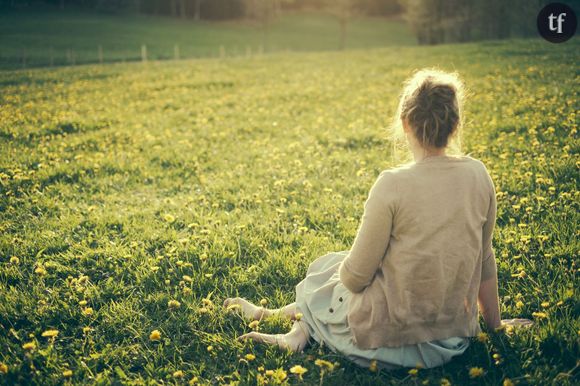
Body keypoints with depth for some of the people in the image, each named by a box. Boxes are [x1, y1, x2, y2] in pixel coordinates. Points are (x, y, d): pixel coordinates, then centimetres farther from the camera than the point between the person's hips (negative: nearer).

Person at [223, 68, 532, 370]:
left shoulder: (393, 184, -22)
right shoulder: (478, 175, -7)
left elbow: (356, 276, -15)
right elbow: (484, 258, 5)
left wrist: (345, 266, 8)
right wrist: (494, 322, 19)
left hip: (392, 340, -5)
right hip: (455, 337, 5)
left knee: (327, 268, 25)